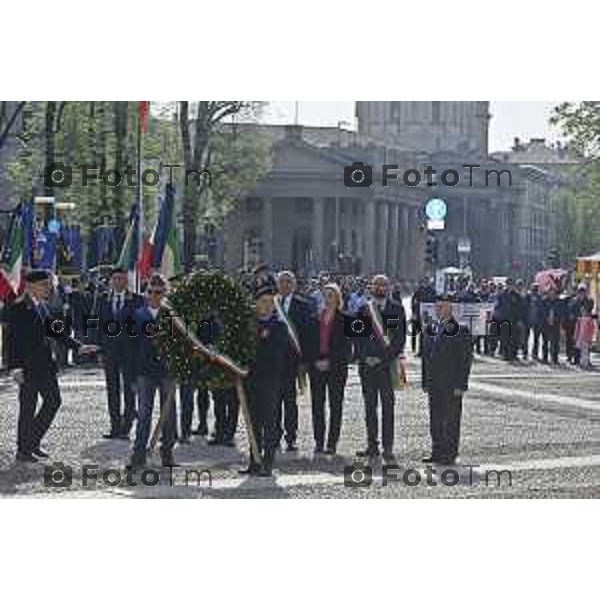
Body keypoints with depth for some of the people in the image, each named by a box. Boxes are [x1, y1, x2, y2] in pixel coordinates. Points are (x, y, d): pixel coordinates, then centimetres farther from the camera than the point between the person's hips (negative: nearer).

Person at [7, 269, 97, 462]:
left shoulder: (42, 306, 13)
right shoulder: (18, 308, -12)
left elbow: (54, 331, 18)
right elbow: (13, 339, -15)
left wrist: (78, 347, 11)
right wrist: (15, 367, -20)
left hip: (45, 364, 9)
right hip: (28, 366, -9)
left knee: (53, 401, 9)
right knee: (28, 407, -1)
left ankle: (33, 442, 21)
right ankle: (23, 450, 9)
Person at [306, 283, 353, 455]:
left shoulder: (344, 320, 1)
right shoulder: (315, 320, 10)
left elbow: (346, 347, -5)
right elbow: (309, 344, 10)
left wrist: (329, 362, -12)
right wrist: (315, 361, -4)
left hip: (337, 368, -3)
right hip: (317, 367, 3)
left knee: (335, 405, -1)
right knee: (317, 405, 1)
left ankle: (332, 442, 1)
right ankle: (319, 442, 5)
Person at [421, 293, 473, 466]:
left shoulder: (459, 331, -6)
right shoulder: (430, 330, 13)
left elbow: (466, 359, -8)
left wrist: (461, 385, -13)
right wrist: (425, 382, 13)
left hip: (451, 385, -6)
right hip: (434, 385, 6)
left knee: (451, 421, -3)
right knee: (435, 420, 9)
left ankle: (450, 454, 2)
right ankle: (437, 453, 16)